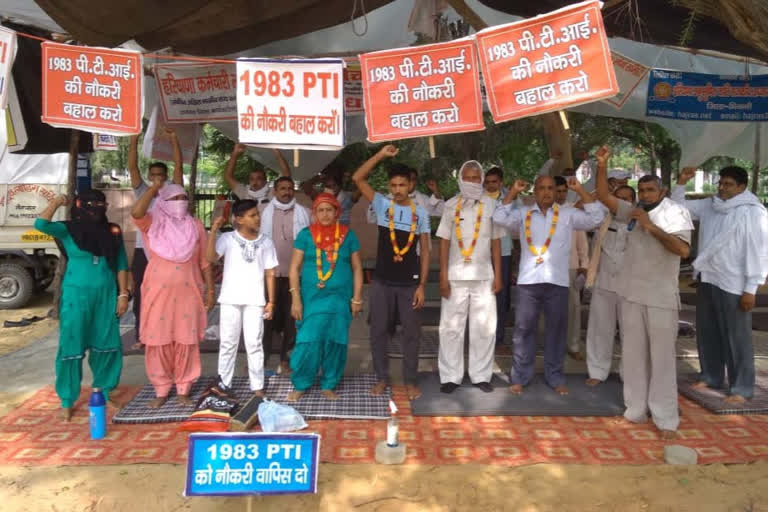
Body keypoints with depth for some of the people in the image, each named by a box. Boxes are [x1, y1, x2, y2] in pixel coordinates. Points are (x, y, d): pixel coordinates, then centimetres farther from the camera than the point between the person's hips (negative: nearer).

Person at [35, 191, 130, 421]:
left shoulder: (113, 232, 3)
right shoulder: (68, 230, -4)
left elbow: (121, 265, 6)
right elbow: (40, 224, -23)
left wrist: (123, 294, 1)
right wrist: (56, 202, -9)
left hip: (106, 295, 3)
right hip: (76, 295, -3)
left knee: (107, 345, 9)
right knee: (71, 347, 2)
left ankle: (102, 391, 28)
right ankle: (67, 401, 14)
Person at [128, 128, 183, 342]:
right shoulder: (142, 192, 10)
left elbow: (179, 166, -3)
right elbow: (132, 166, 0)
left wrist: (174, 139, -10)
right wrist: (134, 139, -9)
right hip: (143, 251, 2)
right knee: (141, 296, 6)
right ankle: (141, 337, 16)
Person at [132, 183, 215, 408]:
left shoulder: (195, 225, 6)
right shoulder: (153, 224, 0)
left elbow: (204, 261, 8)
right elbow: (136, 212, -24)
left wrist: (210, 290, 5)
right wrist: (153, 189, -10)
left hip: (188, 292, 1)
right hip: (159, 292, -1)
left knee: (186, 341, 5)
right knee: (159, 342, 5)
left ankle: (183, 390, 18)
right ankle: (161, 390, 21)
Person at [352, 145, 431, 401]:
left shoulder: (421, 213, 1)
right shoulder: (382, 205, 1)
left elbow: (425, 251, 2)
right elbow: (358, 178, -9)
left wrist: (422, 285, -3)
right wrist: (381, 154, -13)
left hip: (409, 283, 0)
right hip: (382, 281, 0)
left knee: (411, 333, 7)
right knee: (379, 331, 7)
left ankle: (410, 380, 21)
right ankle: (382, 378, 23)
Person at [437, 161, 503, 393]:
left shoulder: (490, 205, 5)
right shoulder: (451, 205, 4)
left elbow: (496, 242, 7)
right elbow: (444, 241, 2)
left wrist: (498, 275, 2)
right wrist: (443, 276, -4)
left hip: (484, 275, 1)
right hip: (456, 275, 0)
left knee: (484, 328, 4)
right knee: (451, 327, 4)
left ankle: (481, 375, 17)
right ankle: (451, 376, 13)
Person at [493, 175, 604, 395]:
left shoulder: (567, 215, 8)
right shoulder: (523, 214, 7)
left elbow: (595, 218, 0)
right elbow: (500, 218, -5)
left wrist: (580, 191, -1)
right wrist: (512, 193, -4)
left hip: (557, 281, 1)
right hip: (528, 281, -1)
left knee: (557, 329, 10)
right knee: (524, 329, 6)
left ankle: (555, 376, 24)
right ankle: (520, 376, 16)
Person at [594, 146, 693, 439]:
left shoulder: (676, 213, -3)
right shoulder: (632, 212, 6)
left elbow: (683, 250, -17)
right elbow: (604, 196, -1)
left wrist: (651, 227, -21)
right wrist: (602, 166, -12)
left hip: (661, 297, -3)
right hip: (630, 294, 4)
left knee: (662, 357, 2)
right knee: (633, 354, 11)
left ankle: (666, 417, 12)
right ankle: (636, 409, 23)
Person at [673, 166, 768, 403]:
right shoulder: (709, 206, 9)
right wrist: (682, 182, 0)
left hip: (733, 284, -6)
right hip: (706, 279, 7)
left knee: (736, 338, 1)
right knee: (707, 333, 15)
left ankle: (741, 388, 12)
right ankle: (711, 377, 29)